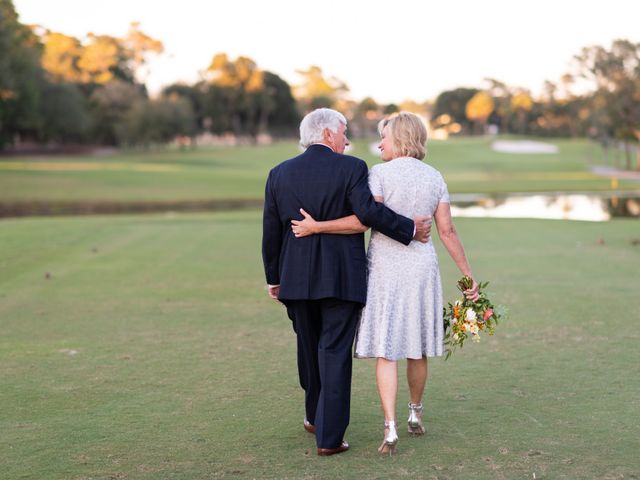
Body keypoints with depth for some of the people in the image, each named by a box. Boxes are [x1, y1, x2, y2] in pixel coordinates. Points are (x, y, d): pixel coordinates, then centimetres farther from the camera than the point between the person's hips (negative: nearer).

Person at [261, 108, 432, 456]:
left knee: (309, 349, 20)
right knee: (335, 354, 1)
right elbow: (368, 212, -21)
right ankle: (329, 437, 0)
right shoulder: (351, 168, -8)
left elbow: (271, 232, 7)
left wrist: (273, 278, 16)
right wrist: (410, 230, -9)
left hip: (297, 279, 4)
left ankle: (315, 417, 38)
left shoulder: (279, 174, 4)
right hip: (342, 279, -4)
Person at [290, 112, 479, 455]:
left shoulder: (380, 173, -8)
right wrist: (467, 275, 8)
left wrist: (316, 227, -13)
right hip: (422, 266, 4)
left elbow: (362, 221, -18)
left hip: (385, 267, -4)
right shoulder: (434, 177, 6)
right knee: (416, 348, 18)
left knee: (385, 350, -3)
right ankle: (415, 414, 32)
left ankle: (390, 428, -12)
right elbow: (447, 230, 3)